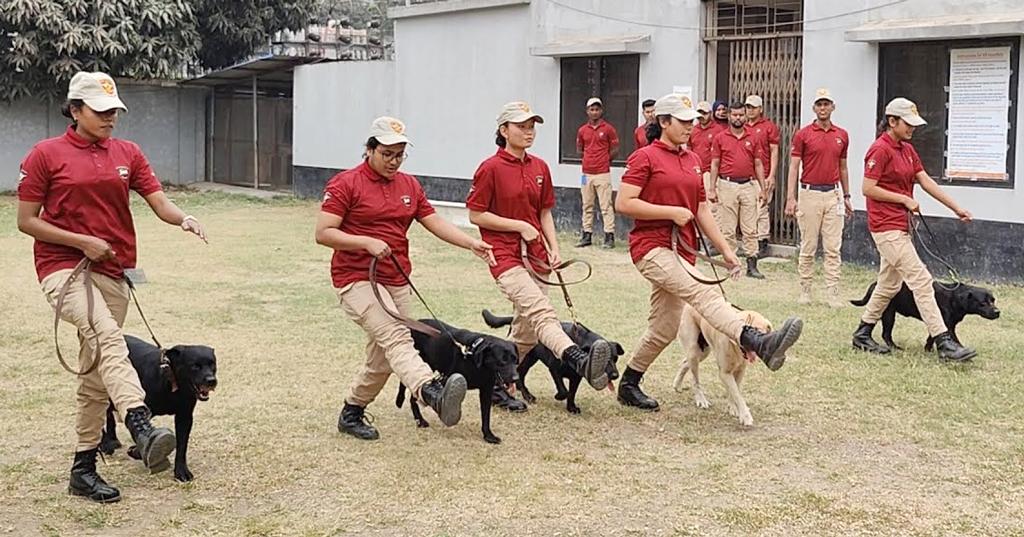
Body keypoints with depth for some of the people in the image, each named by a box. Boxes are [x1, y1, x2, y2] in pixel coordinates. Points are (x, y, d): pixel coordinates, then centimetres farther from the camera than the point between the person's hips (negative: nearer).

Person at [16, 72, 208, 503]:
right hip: (62, 268, -5)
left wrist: (183, 219, -21)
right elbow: (26, 221, -3)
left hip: (112, 273, 5)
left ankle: (83, 469, 19)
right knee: (107, 335, -32)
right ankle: (142, 428, -49)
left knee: (95, 372, 9)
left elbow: (159, 203, 2)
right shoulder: (46, 155, -2)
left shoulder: (128, 153, 10)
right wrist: (83, 242, -12)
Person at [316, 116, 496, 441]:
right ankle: (433, 393, -51)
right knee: (395, 336, -28)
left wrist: (471, 243, -7)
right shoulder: (345, 184, -6)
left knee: (382, 360, 11)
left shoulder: (409, 185, 14)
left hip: (398, 284, 7)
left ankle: (351, 413, 30)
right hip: (357, 280, -7)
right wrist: (367, 243, -21)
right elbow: (323, 233, -10)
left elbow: (436, 223, 7)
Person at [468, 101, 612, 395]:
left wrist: (554, 248, 5)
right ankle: (580, 361, -51)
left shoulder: (540, 168, 11)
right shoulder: (491, 168, -7)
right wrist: (520, 226, -11)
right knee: (541, 311, -28)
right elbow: (475, 215, -6)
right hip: (505, 255, -7)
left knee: (526, 330, 11)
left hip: (535, 256, 7)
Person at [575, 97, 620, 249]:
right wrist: (590, 159, 10)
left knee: (606, 206, -6)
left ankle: (609, 236, -5)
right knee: (587, 206, 9)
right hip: (587, 173, 4)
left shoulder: (608, 129, 0)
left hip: (603, 173, -4)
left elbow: (615, 150, 4)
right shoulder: (582, 130, 9)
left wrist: (603, 160, 3)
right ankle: (587, 235, 15)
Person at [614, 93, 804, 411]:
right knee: (702, 291, -29)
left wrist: (725, 249, 15)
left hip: (681, 251, 9)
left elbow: (701, 211, 21)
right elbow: (623, 203, -13)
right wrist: (672, 212, -15)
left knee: (664, 329, 10)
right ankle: (759, 343, -47)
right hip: (651, 246, -8)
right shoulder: (645, 157, -5)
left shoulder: (692, 160, 17)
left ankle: (629, 385, 26)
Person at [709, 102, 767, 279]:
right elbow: (714, 165, 4)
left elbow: (758, 164, 11)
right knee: (728, 229, 1)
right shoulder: (720, 138, 3)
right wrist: (712, 189, -2)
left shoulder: (752, 137, 9)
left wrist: (763, 188, 6)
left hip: (748, 186, 2)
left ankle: (752, 265, 3)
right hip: (727, 185, -2)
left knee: (750, 229, 1)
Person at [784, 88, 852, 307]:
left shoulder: (842, 135, 9)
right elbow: (794, 167, -5)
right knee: (808, 247, 4)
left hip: (833, 194, 3)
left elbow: (843, 167, 18)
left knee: (833, 248, 0)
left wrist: (846, 196, 16)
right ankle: (805, 291, 13)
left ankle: (832, 294, 1)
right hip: (810, 193, -3)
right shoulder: (803, 135, -2)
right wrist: (790, 198, -13)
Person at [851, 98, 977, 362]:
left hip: (901, 226, 10)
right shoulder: (880, 150, -13)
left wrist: (956, 208, 4)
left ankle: (863, 334, 26)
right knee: (921, 280, -12)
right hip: (887, 227, -10)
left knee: (889, 284, 15)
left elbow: (926, 181, 11)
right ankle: (944, 342, -11)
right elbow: (868, 189, -17)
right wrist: (904, 199, -15)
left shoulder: (907, 149, 14)